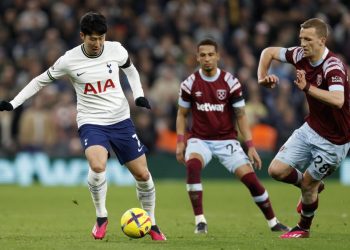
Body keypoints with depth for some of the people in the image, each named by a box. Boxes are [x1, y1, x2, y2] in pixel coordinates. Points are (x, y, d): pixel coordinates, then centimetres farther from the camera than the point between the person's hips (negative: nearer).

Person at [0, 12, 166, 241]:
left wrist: (139, 95, 4)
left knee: (142, 174, 3)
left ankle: (151, 224, 24)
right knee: (97, 166, -31)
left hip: (121, 120, 3)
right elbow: (41, 81, 3)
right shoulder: (69, 60, -11)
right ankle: (101, 217, -9)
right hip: (91, 122, -3)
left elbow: (130, 69, 18)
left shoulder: (116, 50, -5)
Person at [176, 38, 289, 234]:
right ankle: (200, 221, -26)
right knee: (192, 166, -32)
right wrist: (180, 142, -3)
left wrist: (251, 146, -8)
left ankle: (273, 222, 6)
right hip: (200, 139, 0)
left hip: (226, 140, 0)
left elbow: (241, 116, -1)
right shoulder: (190, 84, -3)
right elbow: (182, 115, 8)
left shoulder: (231, 82, -5)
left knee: (250, 177, -12)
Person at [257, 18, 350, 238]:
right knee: (277, 170, 0)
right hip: (310, 128, 7)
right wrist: (262, 78, -4)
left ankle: (304, 228, 33)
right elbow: (269, 52, 11)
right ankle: (313, 187, 30)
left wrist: (307, 87, -51)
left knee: (308, 185, 5)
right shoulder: (301, 56, -6)